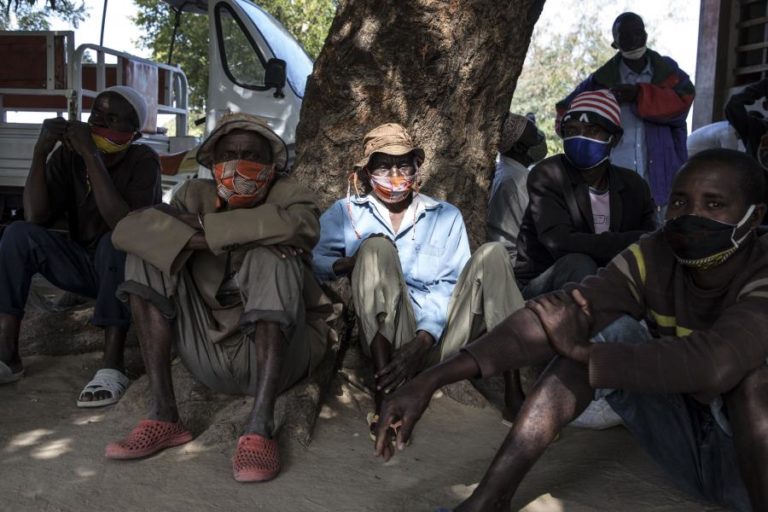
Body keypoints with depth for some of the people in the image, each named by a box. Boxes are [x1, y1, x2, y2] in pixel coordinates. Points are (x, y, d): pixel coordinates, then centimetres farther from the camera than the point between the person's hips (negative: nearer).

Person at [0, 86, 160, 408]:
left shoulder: (143, 161, -17)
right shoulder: (68, 155, -5)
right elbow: (35, 218, -16)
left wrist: (92, 156, -34)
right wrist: (40, 151, -24)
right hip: (82, 266, 4)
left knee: (116, 241, -35)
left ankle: (112, 366, -39)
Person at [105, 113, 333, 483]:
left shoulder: (285, 192, -3)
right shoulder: (197, 195, 5)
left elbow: (304, 224, -29)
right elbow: (128, 229, -11)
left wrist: (204, 226, -21)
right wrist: (203, 241, -26)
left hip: (278, 352, -3)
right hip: (210, 361, 4)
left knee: (272, 258, -28)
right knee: (148, 256, -9)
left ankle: (260, 427, -34)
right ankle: (163, 415, -16)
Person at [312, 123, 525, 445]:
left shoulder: (446, 216, 17)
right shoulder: (346, 213, 15)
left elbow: (451, 287, 2)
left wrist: (423, 341, -15)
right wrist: (350, 263, -16)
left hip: (438, 341, 2)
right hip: (387, 340, -1)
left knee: (491, 254, -14)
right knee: (377, 246, -22)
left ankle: (515, 390, -24)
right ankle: (386, 395, -33)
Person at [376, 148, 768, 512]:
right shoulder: (652, 259, -13)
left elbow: (716, 364, -43)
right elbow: (560, 314, -24)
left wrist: (578, 350, -31)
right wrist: (433, 379, -35)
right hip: (681, 436, 4)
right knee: (586, 342, -16)